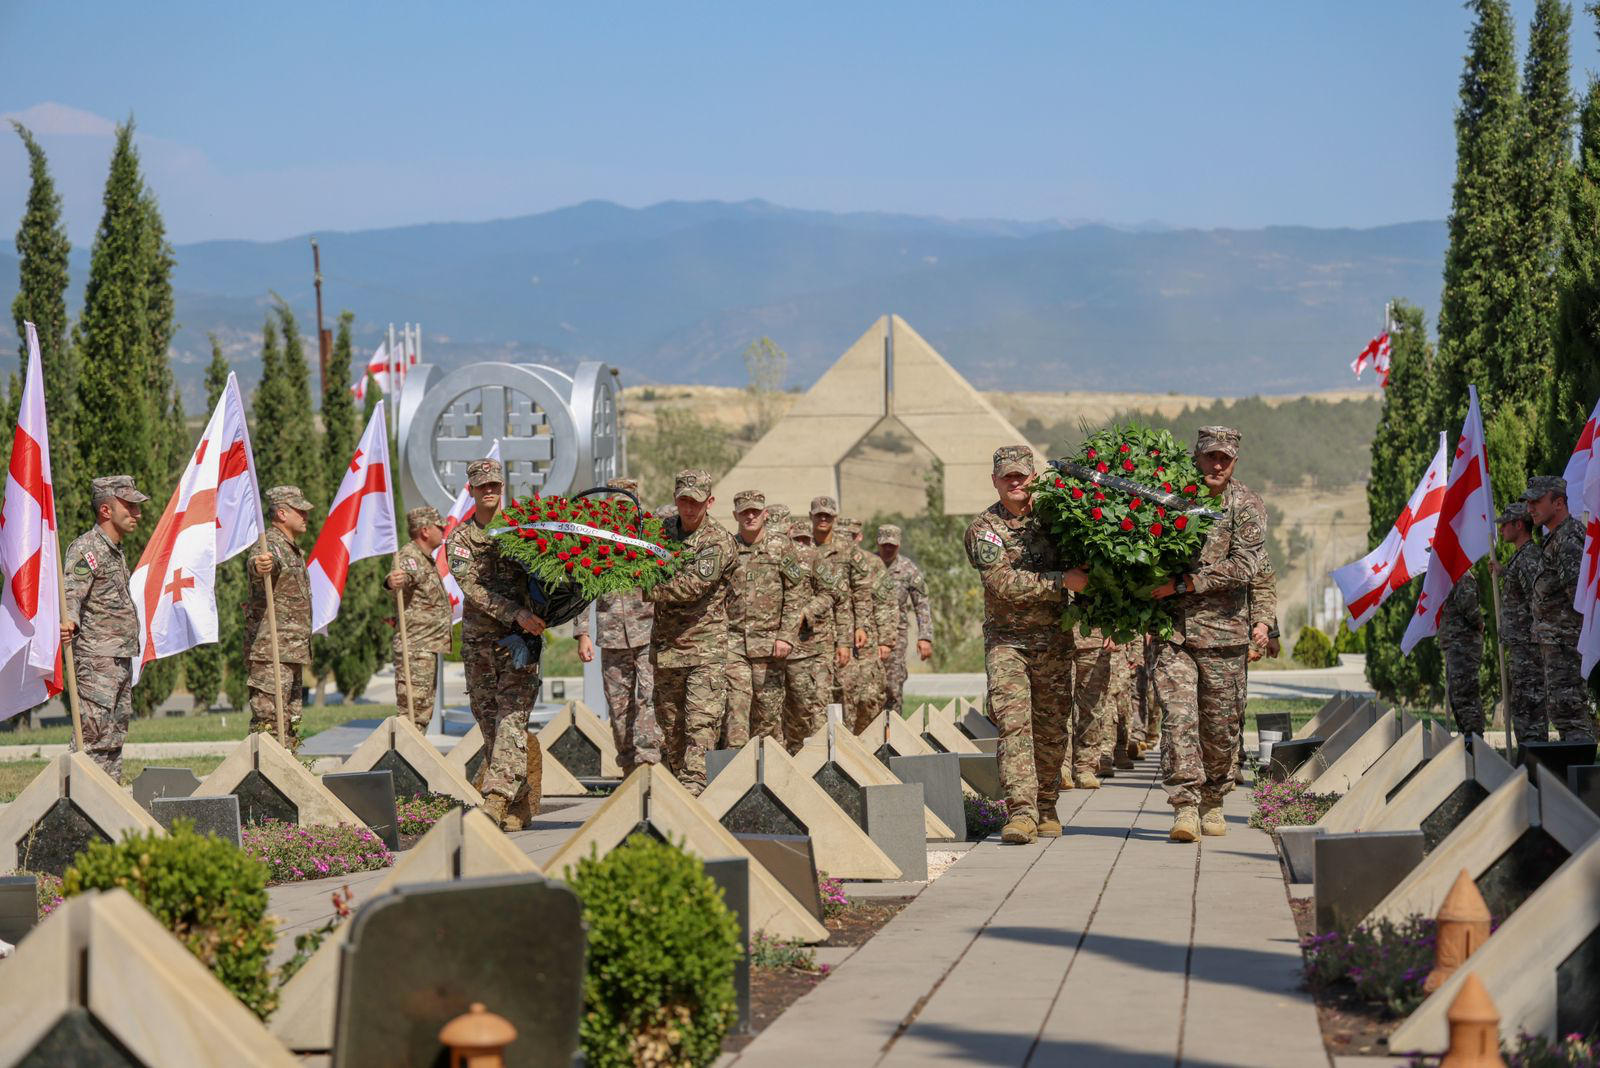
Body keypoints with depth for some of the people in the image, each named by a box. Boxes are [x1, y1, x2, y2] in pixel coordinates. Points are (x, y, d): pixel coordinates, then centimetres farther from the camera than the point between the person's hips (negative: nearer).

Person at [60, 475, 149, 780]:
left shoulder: (115, 550, 19)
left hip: (121, 660, 10)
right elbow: (71, 592, -24)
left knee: (116, 732, 11)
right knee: (93, 732, -15)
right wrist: (68, 621, -44)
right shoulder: (86, 548, -11)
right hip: (96, 660, -10)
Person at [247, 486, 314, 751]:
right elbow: (258, 572, -37)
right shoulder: (271, 545, -12)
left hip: (293, 653, 10)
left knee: (290, 725, 12)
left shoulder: (294, 550, 20)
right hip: (271, 652, -10)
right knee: (268, 719, -13)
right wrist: (259, 567, -59)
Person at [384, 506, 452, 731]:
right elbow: (407, 575, -40)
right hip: (416, 647, -10)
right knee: (412, 708, -14)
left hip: (429, 646, 10)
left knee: (423, 712, 16)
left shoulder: (427, 559, 18)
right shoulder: (410, 556, -14)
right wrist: (392, 581, -59)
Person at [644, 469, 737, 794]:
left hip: (705, 646, -5)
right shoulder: (663, 530, 8)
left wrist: (649, 592, -27)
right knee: (670, 723, 10)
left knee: (701, 722, -12)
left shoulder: (718, 541, -9)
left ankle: (693, 788, -17)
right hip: (666, 645, 5)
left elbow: (692, 585, -20)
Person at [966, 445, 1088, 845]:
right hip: (1006, 638, -3)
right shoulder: (984, 528, -7)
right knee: (1013, 723, -14)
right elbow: (1005, 584, -18)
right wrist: (1063, 580, -21)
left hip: (1054, 639, 3)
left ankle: (1046, 808, 21)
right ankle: (1021, 812, -19)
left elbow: (1078, 553, 20)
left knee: (1052, 728, 8)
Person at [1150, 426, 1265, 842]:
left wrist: (1184, 584, -16)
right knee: (1178, 716, -12)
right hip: (1172, 627, 0)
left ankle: (1212, 803, 24)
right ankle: (1185, 808, -14)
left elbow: (1243, 566, -10)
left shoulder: (1245, 505, 1)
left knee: (1221, 725, 7)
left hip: (1222, 631, 0)